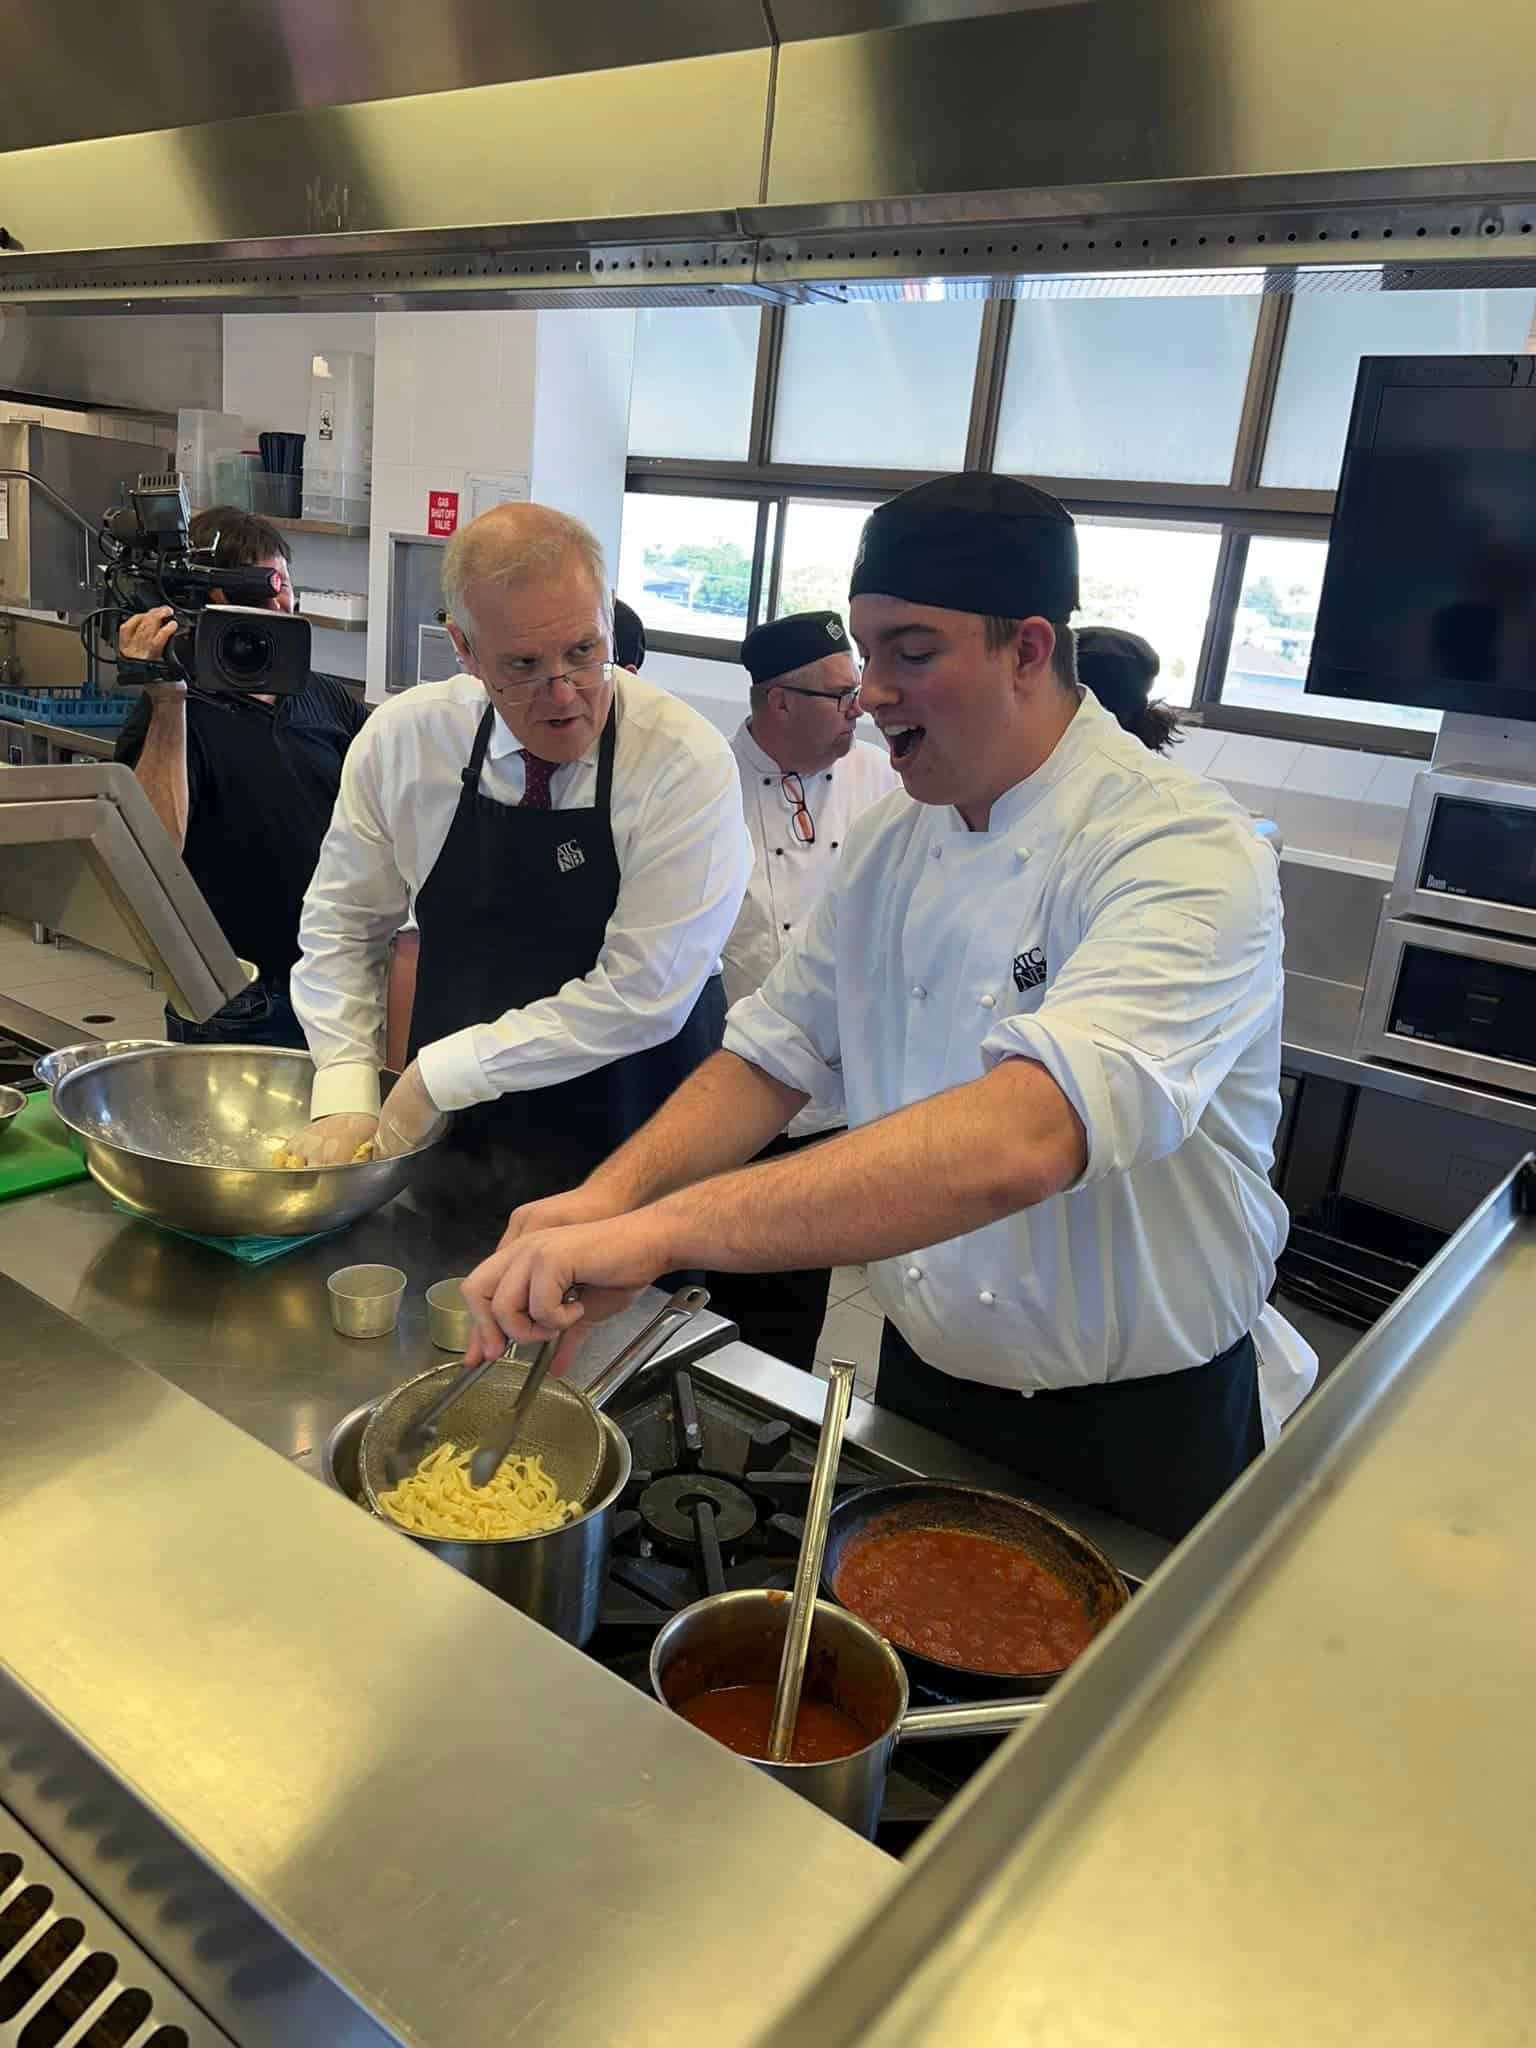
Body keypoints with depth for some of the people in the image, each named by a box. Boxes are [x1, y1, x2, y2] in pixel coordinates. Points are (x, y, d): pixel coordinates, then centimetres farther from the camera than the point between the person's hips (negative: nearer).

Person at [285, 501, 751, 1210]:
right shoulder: (402, 739, -6)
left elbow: (642, 994, -21)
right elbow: (341, 925, 5)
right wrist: (344, 1095, -7)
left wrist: (441, 1073, -18)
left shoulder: (688, 765, -18)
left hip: (634, 1151, -2)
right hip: (454, 1142, 2)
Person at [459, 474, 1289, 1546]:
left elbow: (1024, 1140, -42)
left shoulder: (1190, 854, -26)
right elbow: (775, 1053, 0)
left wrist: (665, 1226, -47)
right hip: (922, 1380, 6)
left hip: (1136, 1436, -5)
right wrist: (614, 1192, -18)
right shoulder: (893, 840, -2)